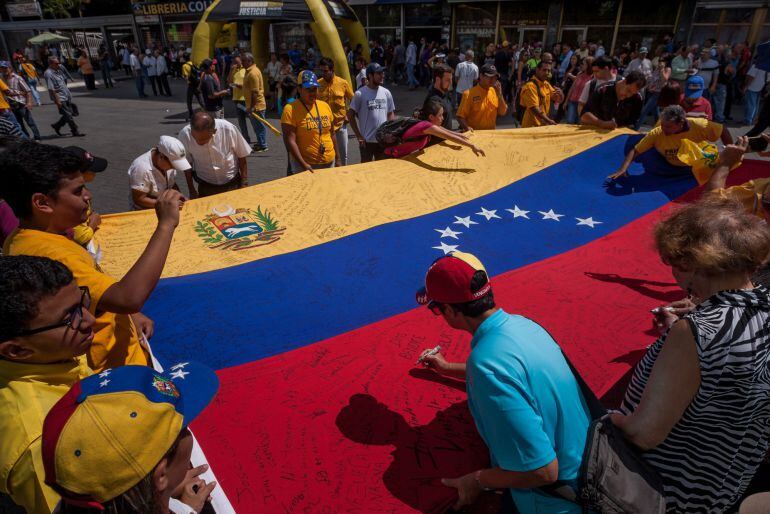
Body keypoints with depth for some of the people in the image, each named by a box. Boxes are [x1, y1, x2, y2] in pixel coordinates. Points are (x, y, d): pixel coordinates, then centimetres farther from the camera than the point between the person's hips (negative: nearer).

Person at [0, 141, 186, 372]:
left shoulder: (22, 239, 2)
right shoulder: (48, 255, -32)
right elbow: (128, 297, -45)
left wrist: (129, 314, 2)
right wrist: (166, 224, -38)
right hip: (115, 369, -9)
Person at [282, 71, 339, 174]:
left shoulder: (325, 106, 8)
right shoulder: (290, 109, -10)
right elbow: (290, 140, -16)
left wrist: (337, 159, 12)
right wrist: (303, 164, -23)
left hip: (329, 162, 5)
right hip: (306, 165, -5)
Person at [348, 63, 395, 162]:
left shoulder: (386, 93, 5)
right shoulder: (360, 94, -8)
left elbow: (390, 114, 12)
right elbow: (350, 115, -6)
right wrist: (359, 136, -9)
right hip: (367, 140, -4)